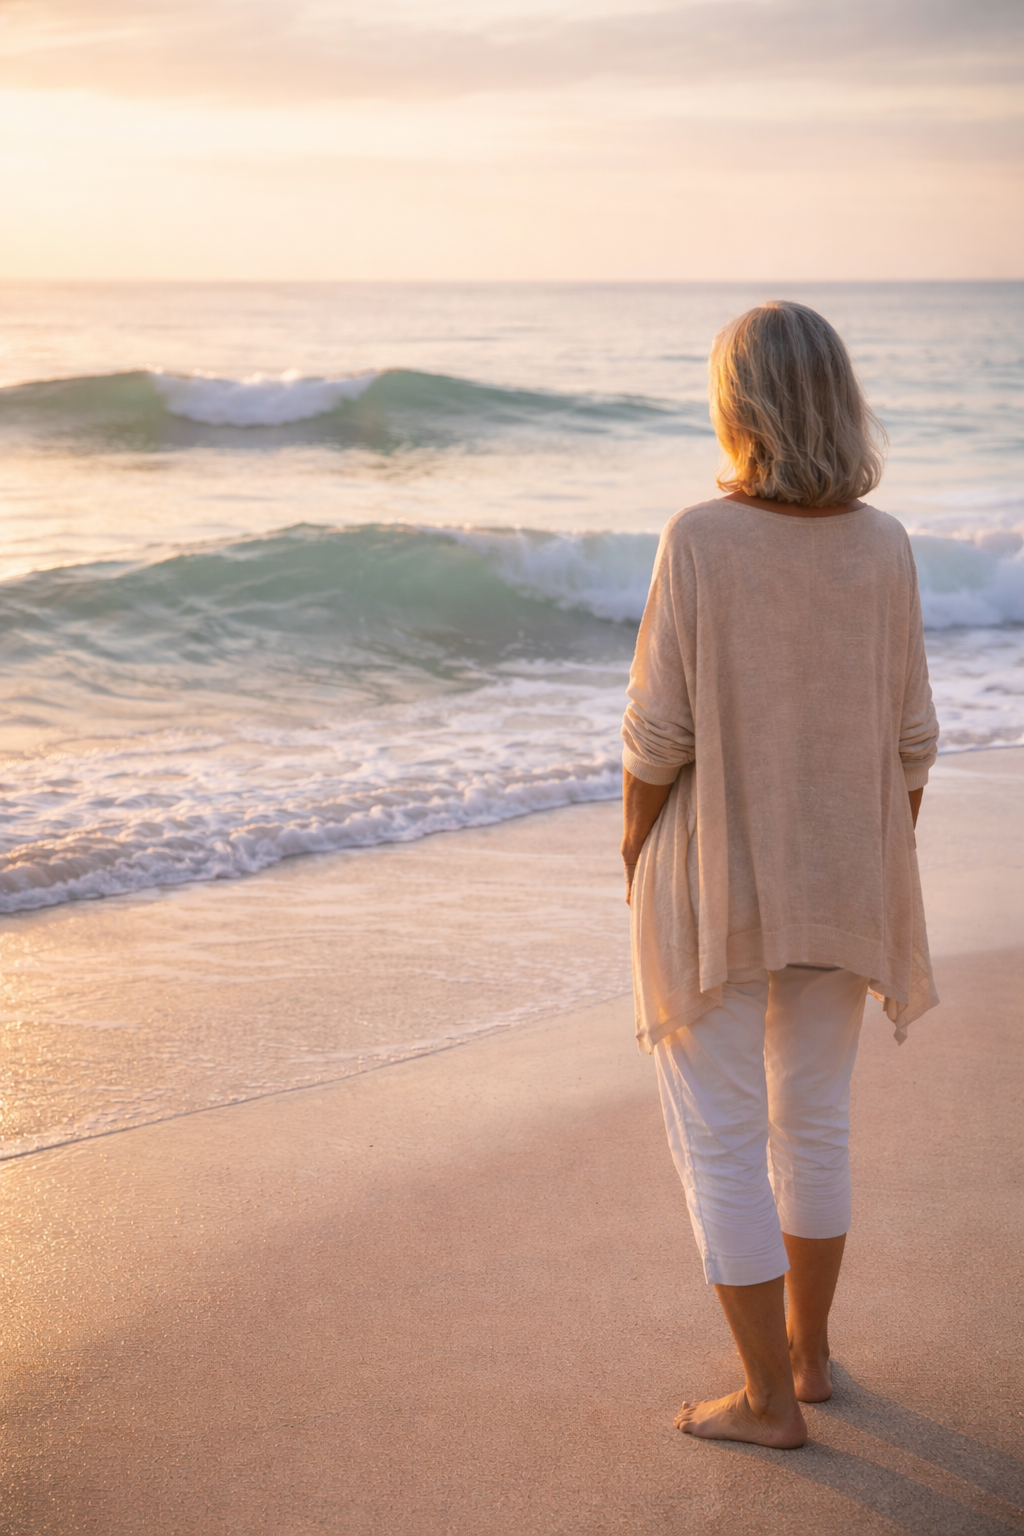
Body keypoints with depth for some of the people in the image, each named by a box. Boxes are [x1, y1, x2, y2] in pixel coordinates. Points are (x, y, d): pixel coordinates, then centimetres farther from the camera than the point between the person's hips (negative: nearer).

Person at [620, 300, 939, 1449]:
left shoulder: (700, 540, -18)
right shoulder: (883, 547, -7)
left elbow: (659, 730, -16)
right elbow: (907, 741, -2)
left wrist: (635, 863, 0)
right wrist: (887, 881, 11)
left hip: (714, 882, -4)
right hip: (839, 885, 4)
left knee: (718, 1141, 9)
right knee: (814, 1120, 21)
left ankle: (770, 1396, 14)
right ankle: (807, 1347, 35)